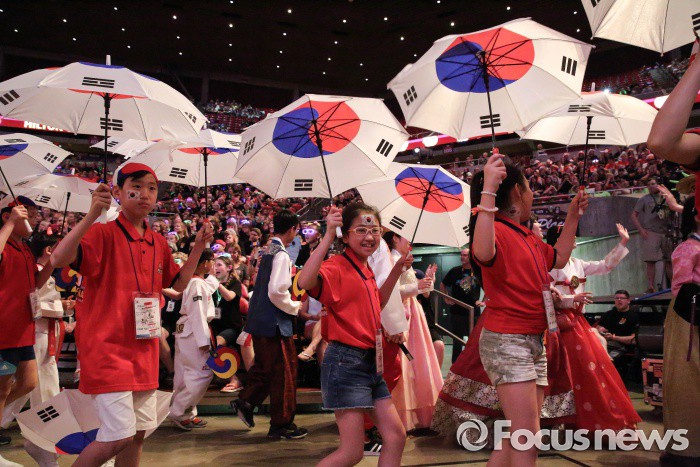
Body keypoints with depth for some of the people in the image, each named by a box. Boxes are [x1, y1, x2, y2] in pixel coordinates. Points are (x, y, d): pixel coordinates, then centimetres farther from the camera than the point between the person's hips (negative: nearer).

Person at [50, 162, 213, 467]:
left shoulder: (159, 244, 10)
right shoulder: (102, 234, -11)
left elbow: (178, 284, 21)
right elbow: (58, 259, -26)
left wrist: (198, 247, 10)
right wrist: (92, 215, -35)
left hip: (144, 350, 7)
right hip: (108, 348, -7)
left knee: (138, 433, 14)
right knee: (119, 436, -9)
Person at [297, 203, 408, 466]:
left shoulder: (365, 272, 14)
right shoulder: (337, 267, -13)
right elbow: (305, 282, -35)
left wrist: (396, 270, 23)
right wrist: (328, 236, -34)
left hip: (372, 363, 9)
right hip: (346, 363, -9)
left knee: (396, 437, 11)